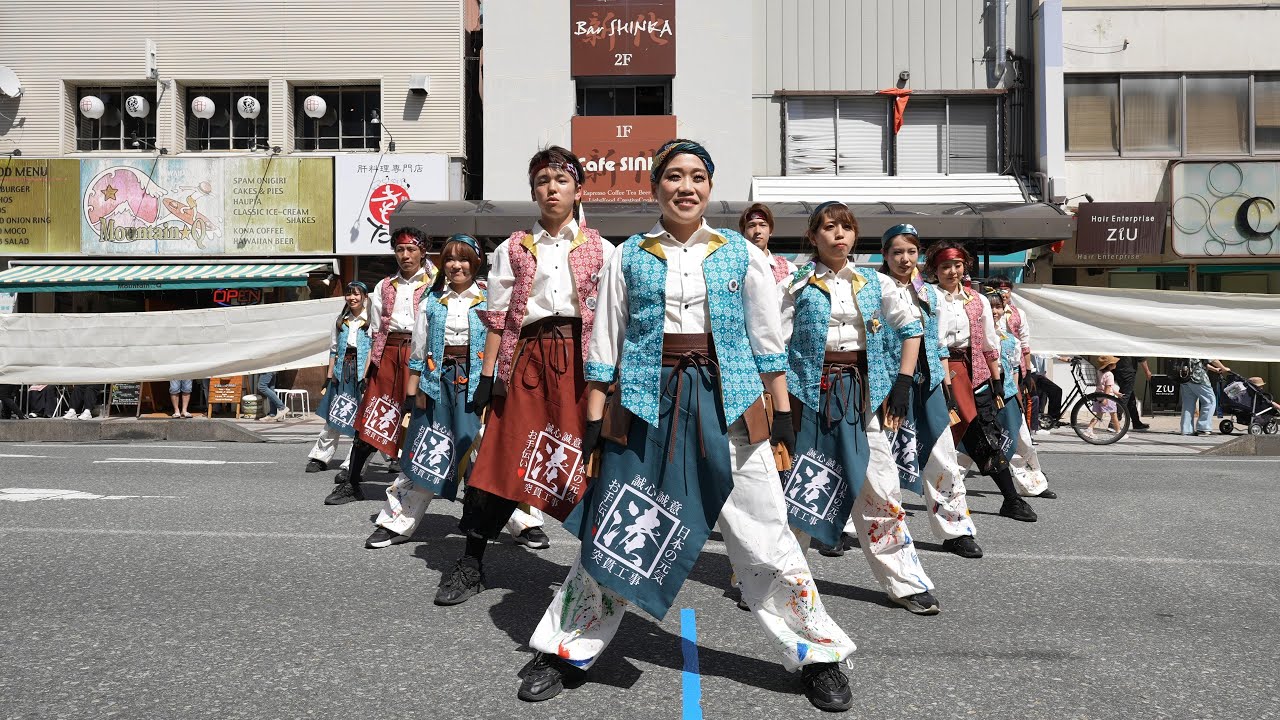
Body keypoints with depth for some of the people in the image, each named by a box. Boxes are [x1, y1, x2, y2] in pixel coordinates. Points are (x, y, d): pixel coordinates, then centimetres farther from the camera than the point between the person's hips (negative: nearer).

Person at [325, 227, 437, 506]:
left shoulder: (434, 285, 7)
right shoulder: (384, 287, 18)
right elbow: (375, 331, 16)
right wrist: (368, 366, 8)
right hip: (388, 354, 3)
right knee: (370, 419, 1)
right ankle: (351, 484, 8)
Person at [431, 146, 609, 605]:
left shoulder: (600, 250, 11)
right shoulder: (513, 250, 12)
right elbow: (497, 318, 9)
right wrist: (487, 376, 3)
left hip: (581, 356, 0)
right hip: (529, 356, 1)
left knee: (588, 458, -2)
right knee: (504, 455, -1)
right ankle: (472, 564, 11)